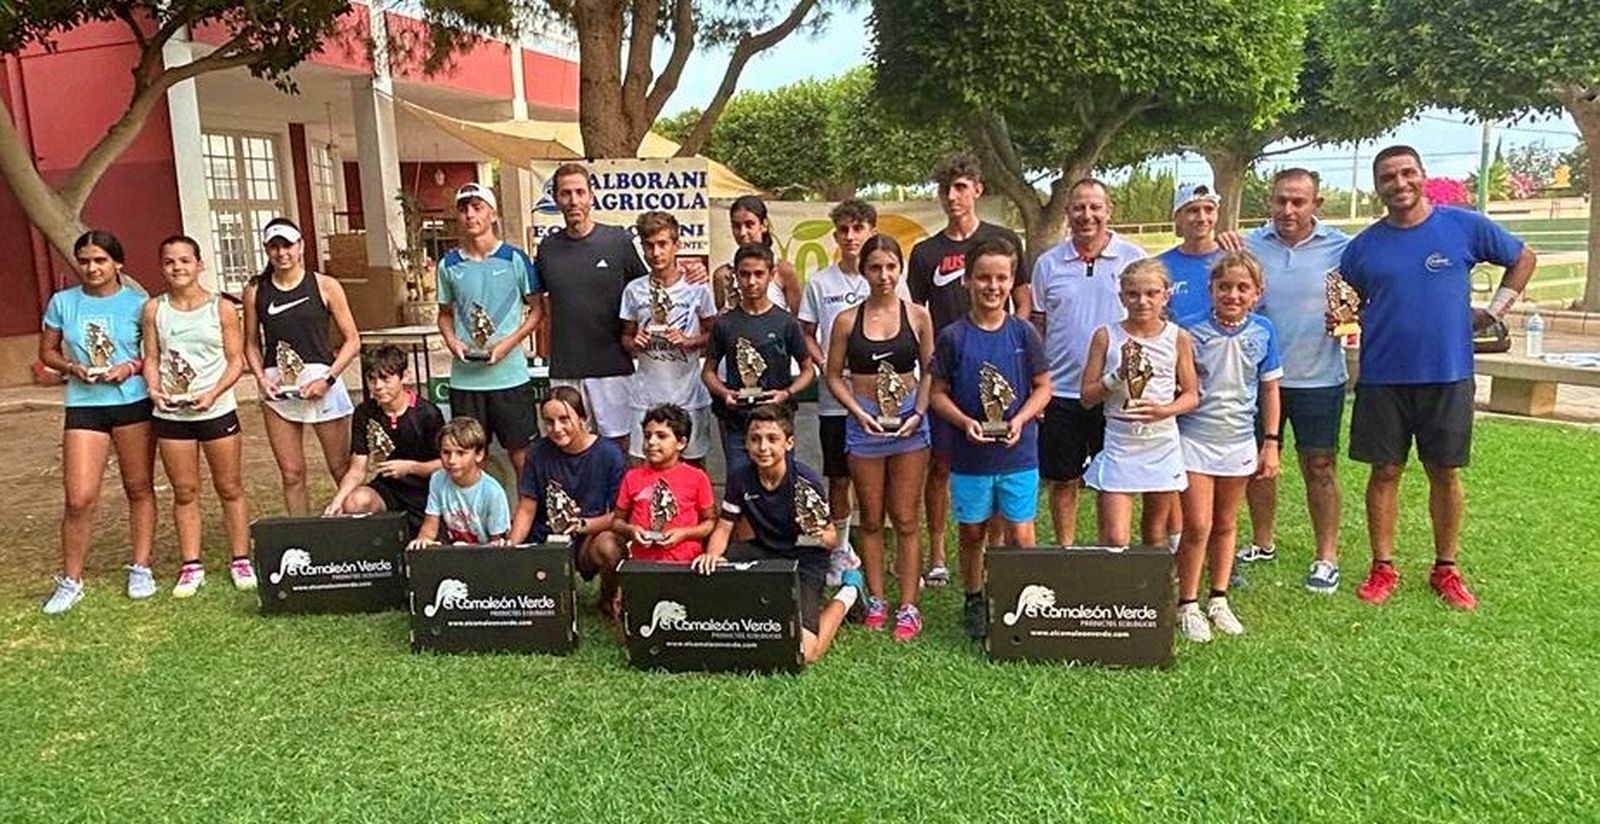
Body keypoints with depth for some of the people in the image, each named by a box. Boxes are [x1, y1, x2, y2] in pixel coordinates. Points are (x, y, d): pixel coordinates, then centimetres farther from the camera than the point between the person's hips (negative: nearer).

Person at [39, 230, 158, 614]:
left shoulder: (137, 304, -1)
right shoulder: (62, 302, 4)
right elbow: (47, 352, 11)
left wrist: (131, 368, -14)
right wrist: (73, 368, -8)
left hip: (134, 403, -1)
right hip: (84, 406, 1)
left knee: (139, 488, 9)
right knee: (79, 498, -4)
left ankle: (141, 568, 21)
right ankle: (70, 581, 11)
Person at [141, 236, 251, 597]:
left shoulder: (222, 308, -3)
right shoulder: (154, 309, 3)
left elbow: (236, 360, -3)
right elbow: (151, 358, 5)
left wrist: (213, 393, -17)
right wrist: (154, 389, -13)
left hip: (218, 411, -2)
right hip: (171, 414, 2)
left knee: (230, 488, 6)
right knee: (184, 492, 9)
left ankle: (240, 560, 17)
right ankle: (191, 565, 18)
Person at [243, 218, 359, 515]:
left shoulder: (325, 287, -1)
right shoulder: (255, 291, 6)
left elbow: (352, 340, -1)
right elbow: (252, 343, 13)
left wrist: (328, 379, -11)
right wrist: (261, 377, -4)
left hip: (321, 383, -2)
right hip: (277, 388, 3)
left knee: (342, 470, 3)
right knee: (291, 474, 7)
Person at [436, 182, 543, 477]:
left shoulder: (515, 259, -3)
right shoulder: (449, 264, 7)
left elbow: (537, 309, 0)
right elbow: (445, 314, 17)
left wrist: (509, 343, -13)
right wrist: (452, 341, -4)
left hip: (510, 374, -3)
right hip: (464, 378, 3)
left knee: (521, 453, 4)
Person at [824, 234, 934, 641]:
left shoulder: (917, 316, 1)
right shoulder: (847, 320, 1)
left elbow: (928, 373, 5)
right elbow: (834, 375, 4)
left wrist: (917, 414, -8)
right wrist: (859, 412, -8)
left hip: (909, 418, -1)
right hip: (863, 421, 1)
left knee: (905, 519, 3)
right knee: (871, 518, 10)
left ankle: (908, 607, 9)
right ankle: (875, 601, 21)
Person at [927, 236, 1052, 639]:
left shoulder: (1024, 333, -2)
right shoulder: (953, 337, -4)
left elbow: (1043, 388, 4)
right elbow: (938, 393, 1)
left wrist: (1020, 419, -12)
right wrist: (965, 422, -15)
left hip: (1019, 454, 0)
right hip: (969, 454, 0)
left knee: (1021, 536, 2)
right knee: (971, 533, 12)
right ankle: (974, 602, 29)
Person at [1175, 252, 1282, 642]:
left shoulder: (1262, 332, -1)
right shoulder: (1192, 331, -9)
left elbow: (1270, 389, 7)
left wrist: (1271, 443, 6)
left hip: (1239, 441, 3)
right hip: (1194, 438, -3)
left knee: (1225, 524, 14)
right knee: (1198, 526, -4)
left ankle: (1218, 600, 27)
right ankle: (1188, 604, 11)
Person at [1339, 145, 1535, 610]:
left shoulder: (1465, 226, -1)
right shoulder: (1364, 246, 3)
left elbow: (1522, 259, 13)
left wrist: (1494, 311, 6)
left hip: (1448, 375, 0)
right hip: (1383, 377, 1)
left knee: (1445, 473, 8)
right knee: (1385, 472, 5)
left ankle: (1446, 569, 21)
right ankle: (1383, 568, 16)